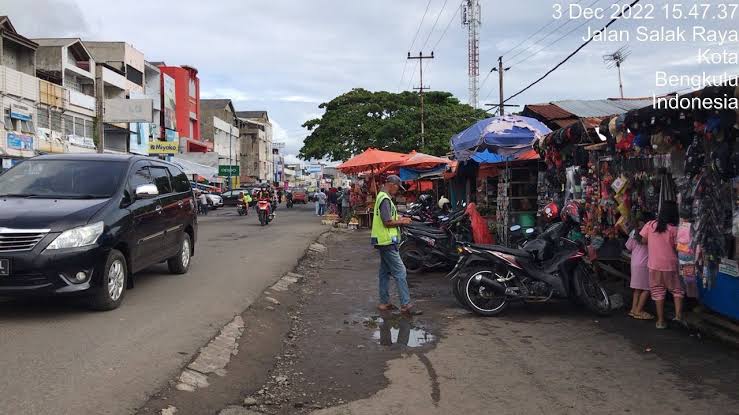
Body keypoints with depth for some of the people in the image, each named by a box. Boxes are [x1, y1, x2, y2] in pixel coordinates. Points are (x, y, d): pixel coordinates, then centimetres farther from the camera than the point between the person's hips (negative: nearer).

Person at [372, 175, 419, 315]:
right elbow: (388, 222, -23)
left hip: (383, 242, 11)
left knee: (385, 272, 13)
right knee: (400, 272, -9)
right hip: (388, 242, -11)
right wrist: (402, 222, -8)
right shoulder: (385, 199, -17)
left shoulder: (381, 197, 16)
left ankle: (384, 302, 19)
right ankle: (406, 305, -8)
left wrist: (398, 219, 11)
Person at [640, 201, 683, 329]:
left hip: (654, 264, 2)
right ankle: (678, 315, -2)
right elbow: (677, 247, -7)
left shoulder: (650, 225, -3)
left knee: (658, 292, 9)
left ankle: (661, 320, 11)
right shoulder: (674, 229, -10)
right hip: (670, 264, -2)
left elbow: (643, 240, 0)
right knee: (677, 290, 13)